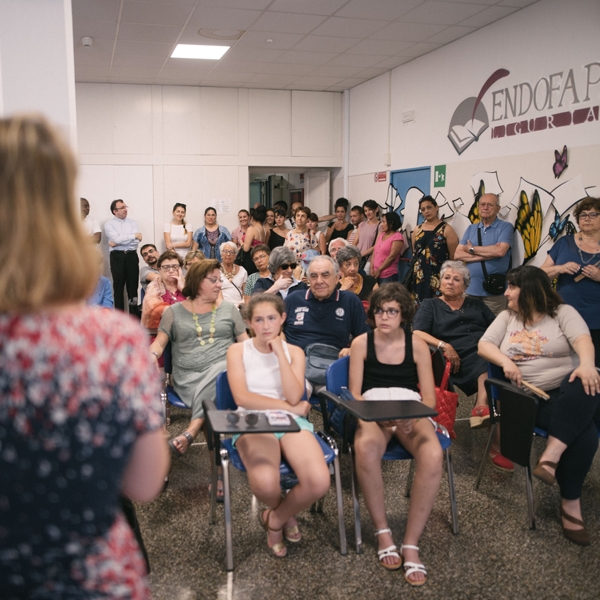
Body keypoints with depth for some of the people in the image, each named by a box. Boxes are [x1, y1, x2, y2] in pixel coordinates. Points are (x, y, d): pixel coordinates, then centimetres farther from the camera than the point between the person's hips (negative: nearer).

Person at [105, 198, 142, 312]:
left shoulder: (133, 222, 11)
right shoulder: (109, 224, 3)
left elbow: (137, 241, -3)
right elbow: (116, 239, -13)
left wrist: (118, 243, -9)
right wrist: (134, 235, -5)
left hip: (132, 256, 2)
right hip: (117, 257, -2)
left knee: (133, 285, 4)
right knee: (118, 286, 1)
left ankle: (133, 313, 8)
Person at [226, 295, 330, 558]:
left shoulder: (294, 352, 13)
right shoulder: (238, 351, 7)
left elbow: (294, 397, -4)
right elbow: (241, 397, -7)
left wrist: (279, 352, -6)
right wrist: (289, 407, -8)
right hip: (253, 423, -2)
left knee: (319, 482, -27)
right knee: (266, 483, -35)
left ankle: (275, 518, 7)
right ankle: (284, 513, 6)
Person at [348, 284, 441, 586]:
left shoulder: (417, 345, 7)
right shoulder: (361, 343, 5)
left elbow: (429, 397, 4)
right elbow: (354, 394, 2)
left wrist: (412, 417, -17)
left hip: (411, 411, 1)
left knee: (432, 455, -34)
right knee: (365, 448, -39)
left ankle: (411, 543, -22)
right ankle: (382, 532, -19)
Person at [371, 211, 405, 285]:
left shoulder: (397, 236, -5)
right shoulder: (381, 235, 16)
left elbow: (392, 256, -12)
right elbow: (374, 252, 12)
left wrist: (379, 270, -11)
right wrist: (372, 268, 0)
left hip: (388, 276, -6)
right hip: (376, 275, 7)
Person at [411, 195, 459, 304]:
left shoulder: (446, 229, -3)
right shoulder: (417, 229, 12)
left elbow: (454, 256, -5)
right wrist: (413, 272, 15)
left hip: (439, 276, -5)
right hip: (420, 276, 5)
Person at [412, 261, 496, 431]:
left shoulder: (476, 305, 29)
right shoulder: (430, 305, 17)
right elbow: (417, 333, 1)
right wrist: (444, 345, -15)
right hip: (461, 358, -4)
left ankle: (482, 405, -44)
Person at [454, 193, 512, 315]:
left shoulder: (505, 227, 0)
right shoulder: (471, 229, 13)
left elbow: (500, 251, -18)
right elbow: (457, 255, 2)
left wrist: (471, 249, -5)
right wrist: (487, 254, -10)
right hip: (470, 289, 4)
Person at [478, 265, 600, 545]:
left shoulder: (563, 313, 5)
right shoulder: (507, 317, 16)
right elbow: (484, 345, 6)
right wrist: (505, 362, -15)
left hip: (568, 391, 0)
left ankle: (551, 456, -37)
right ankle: (571, 504, -23)